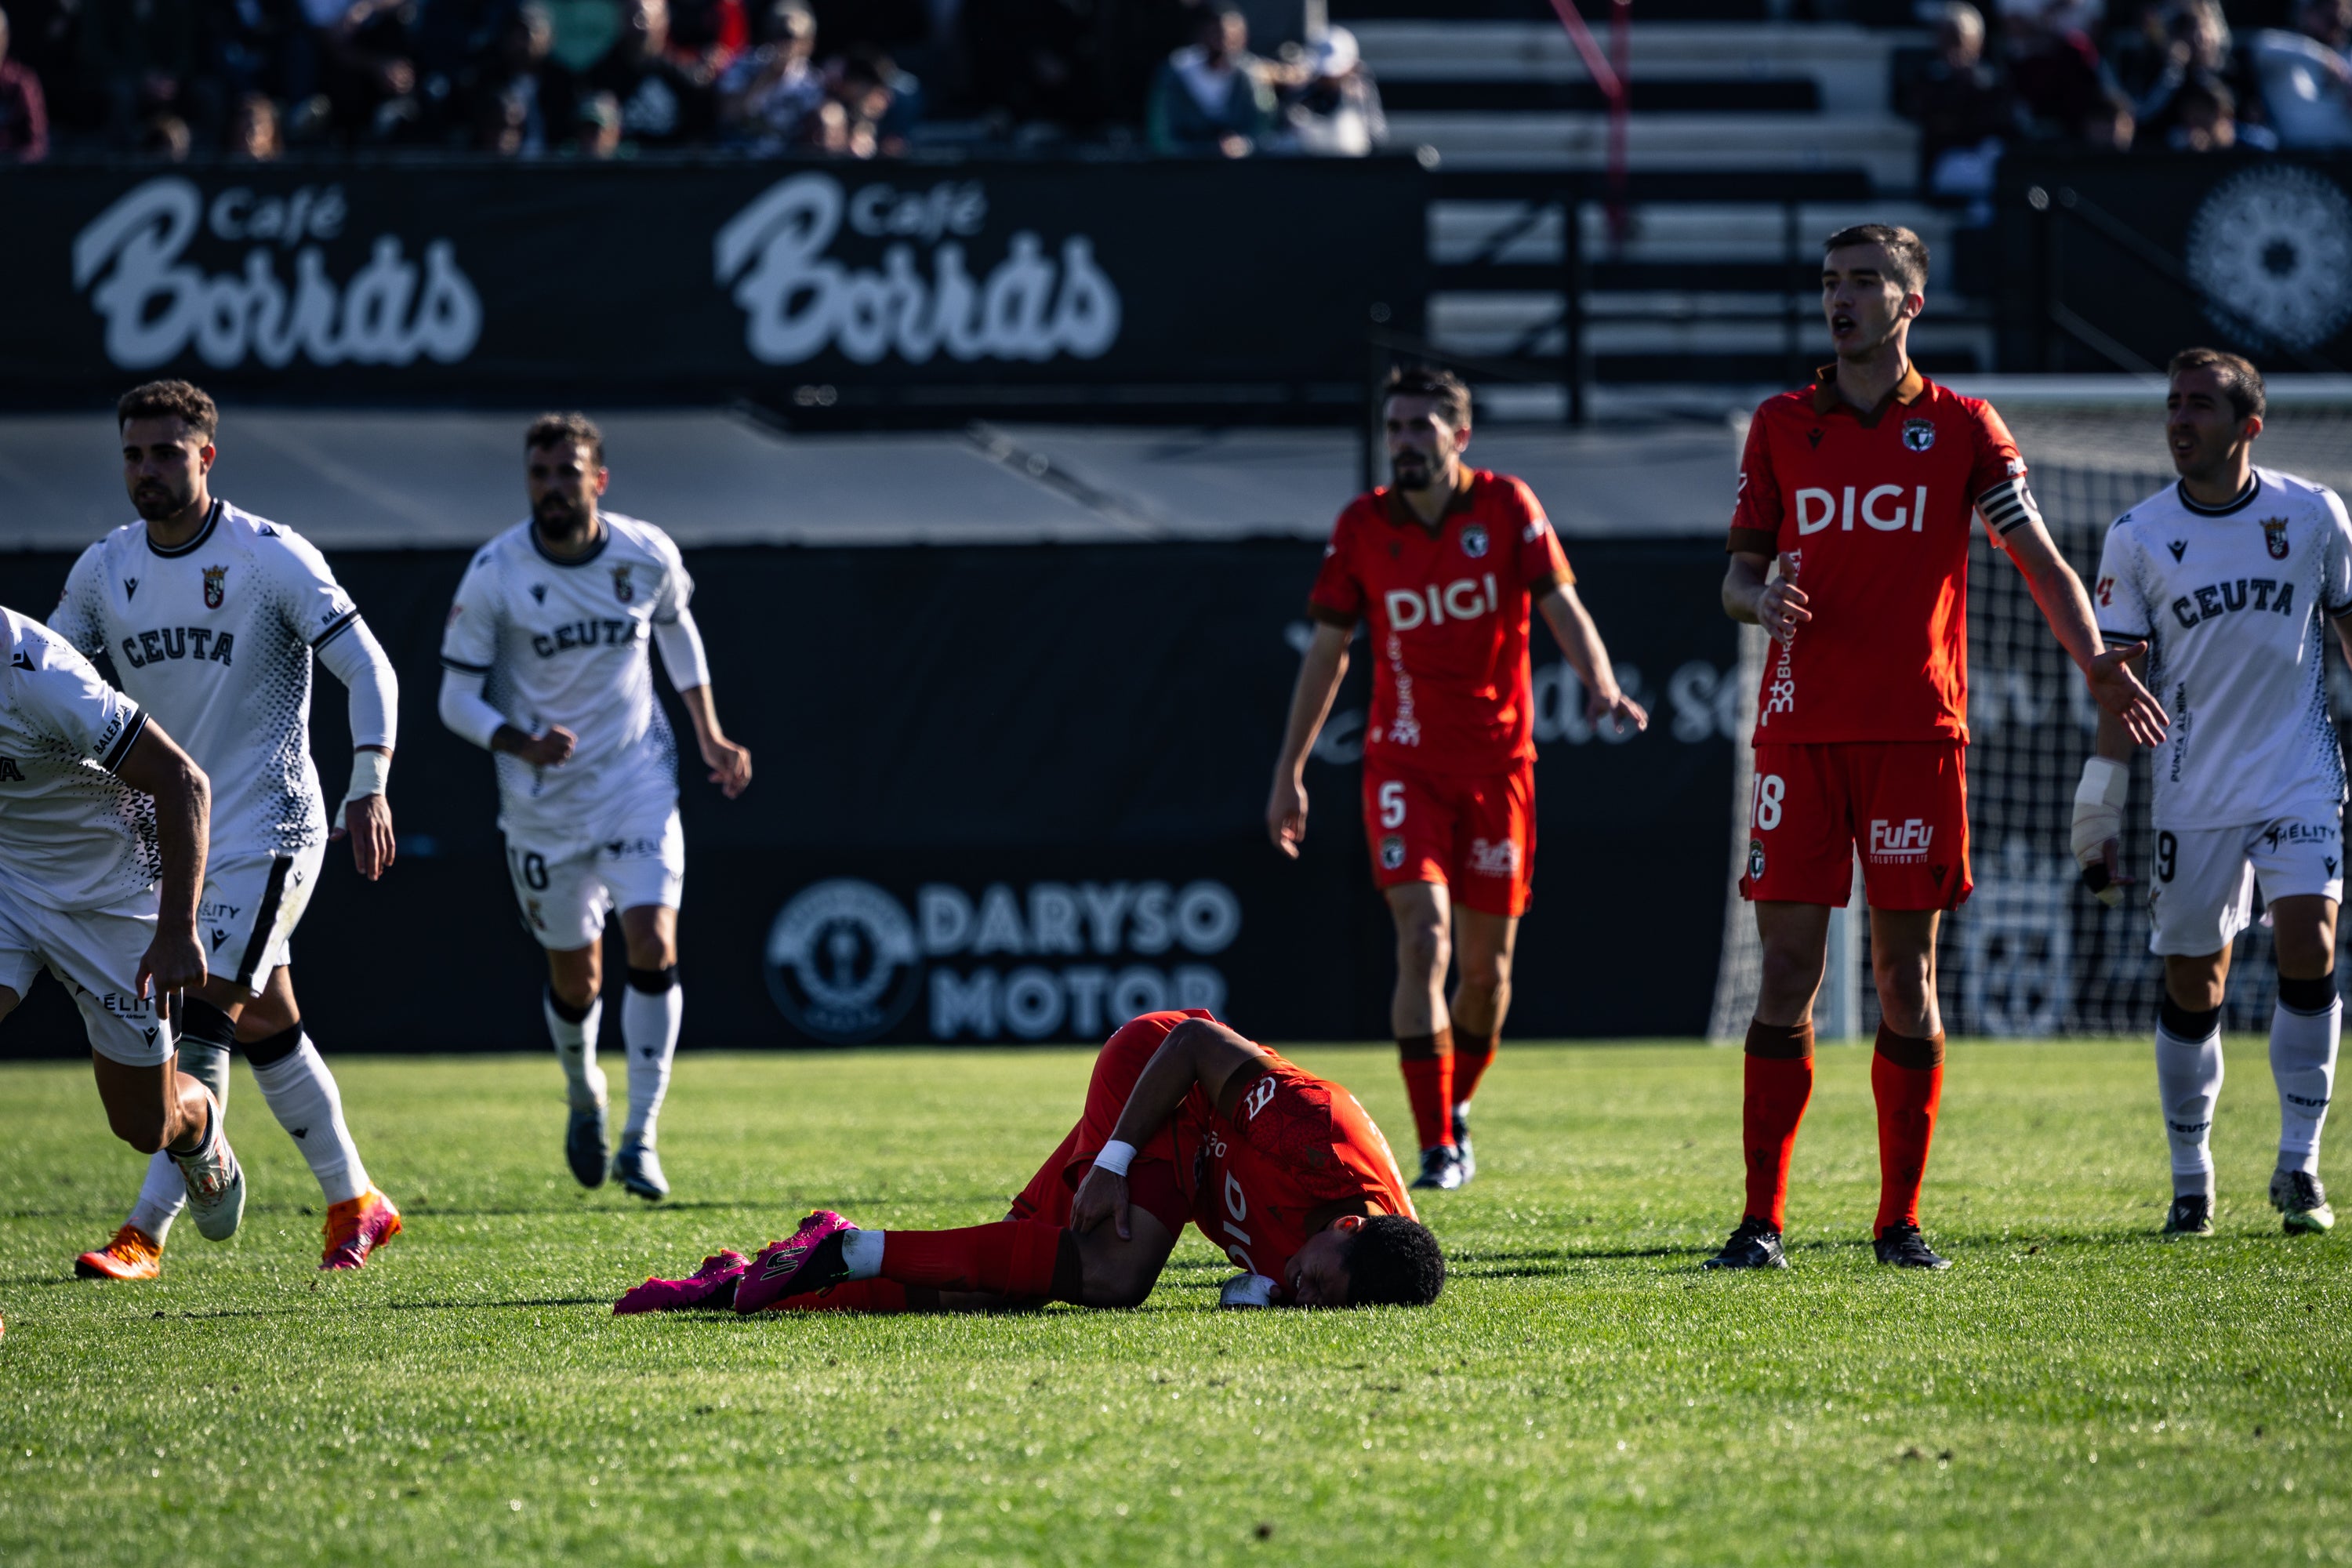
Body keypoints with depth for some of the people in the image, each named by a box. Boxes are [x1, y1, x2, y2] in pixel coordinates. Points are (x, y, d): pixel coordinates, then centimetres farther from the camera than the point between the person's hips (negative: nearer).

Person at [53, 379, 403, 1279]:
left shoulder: (272, 557, -10)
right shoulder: (104, 570, 6)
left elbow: (367, 668, -12)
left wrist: (368, 788, -22)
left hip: (267, 830, -6)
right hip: (171, 829, 6)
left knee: (206, 1021, -15)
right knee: (267, 1027, 11)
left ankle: (145, 1236, -12)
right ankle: (356, 1204, 23)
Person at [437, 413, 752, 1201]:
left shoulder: (648, 556, -8)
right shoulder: (495, 575, -15)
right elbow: (458, 697, -9)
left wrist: (709, 736, 11)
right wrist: (522, 744, -28)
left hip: (639, 781, 1)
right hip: (544, 801, -1)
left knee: (653, 942, -16)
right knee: (575, 972, 8)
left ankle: (641, 1137, -7)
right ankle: (584, 1099, 40)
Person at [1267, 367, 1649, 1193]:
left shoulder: (1506, 506, -2)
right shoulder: (1361, 526, 2)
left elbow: (1560, 604, -8)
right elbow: (1328, 649, 8)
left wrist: (1601, 685, -28)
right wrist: (1290, 770, 7)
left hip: (1496, 759, 0)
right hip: (1403, 761, 0)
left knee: (1486, 962, 6)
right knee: (1424, 938, -17)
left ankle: (1456, 1110, 33)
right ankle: (1437, 1149, -16)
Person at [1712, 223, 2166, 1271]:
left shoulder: (1961, 427, 5)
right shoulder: (1781, 425, 10)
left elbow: (2037, 557, 2)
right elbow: (1740, 567, 13)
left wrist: (2093, 661, -14)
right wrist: (1756, 599, -12)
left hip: (1917, 732, -1)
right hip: (1800, 730, 1)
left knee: (1905, 975, 1)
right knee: (1786, 971, -3)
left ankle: (1901, 1221, 7)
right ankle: (1761, 1219, -1)